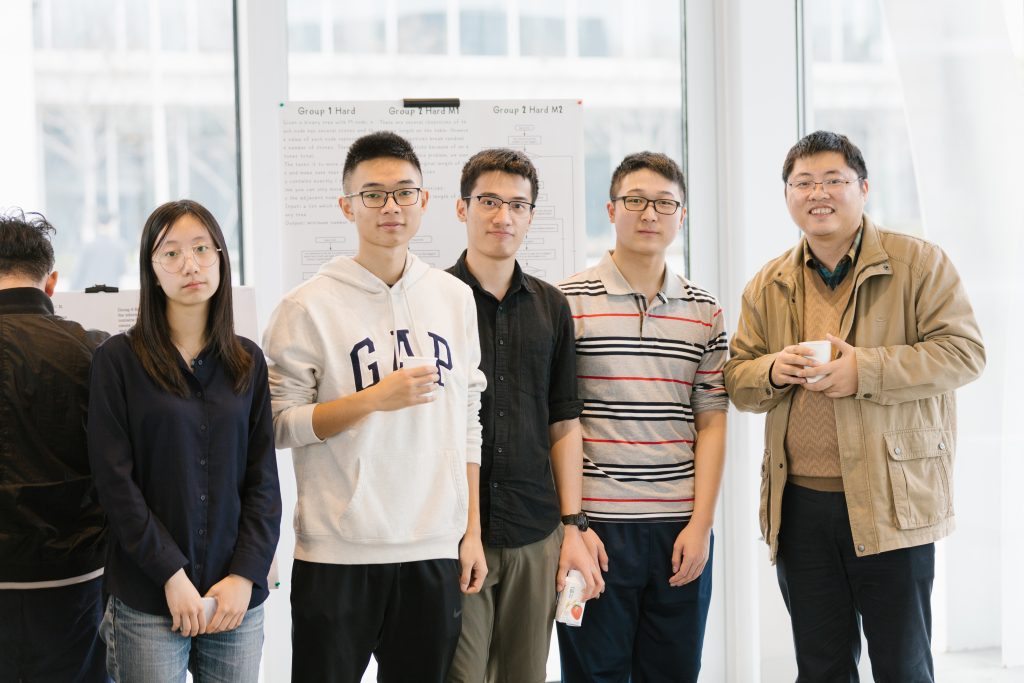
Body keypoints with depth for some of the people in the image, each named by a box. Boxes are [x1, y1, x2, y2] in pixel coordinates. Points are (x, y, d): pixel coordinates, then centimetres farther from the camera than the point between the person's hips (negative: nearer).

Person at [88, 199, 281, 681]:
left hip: (238, 594, 3)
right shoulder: (119, 359, -2)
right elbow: (115, 479, -7)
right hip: (147, 601, -3)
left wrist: (245, 574, -6)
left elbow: (263, 477, 5)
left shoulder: (247, 361, 8)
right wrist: (171, 574, -13)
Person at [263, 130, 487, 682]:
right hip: (337, 553, -3)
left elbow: (468, 423, 12)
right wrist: (372, 399, -19)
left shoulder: (455, 297, 8)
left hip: (435, 552, 4)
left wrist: (472, 531, 9)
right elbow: (279, 424, -8)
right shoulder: (310, 305, -5)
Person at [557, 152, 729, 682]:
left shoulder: (704, 312, 9)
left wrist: (701, 523, -1)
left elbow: (711, 424, 8)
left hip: (682, 529, 3)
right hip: (595, 524, -3)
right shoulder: (571, 301, -1)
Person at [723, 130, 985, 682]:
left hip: (892, 501, -4)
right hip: (798, 505, 4)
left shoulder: (918, 263, -1)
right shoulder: (767, 286, 12)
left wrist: (865, 370, -20)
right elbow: (737, 381, 13)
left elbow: (962, 351, -9)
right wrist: (773, 370, -11)